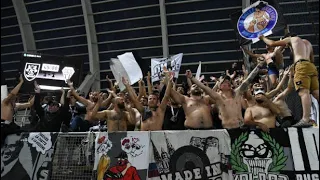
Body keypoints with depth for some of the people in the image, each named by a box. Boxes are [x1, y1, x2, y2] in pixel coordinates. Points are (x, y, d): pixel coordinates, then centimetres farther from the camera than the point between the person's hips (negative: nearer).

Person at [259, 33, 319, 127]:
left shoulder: (291, 39, 16)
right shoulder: (307, 42, 35)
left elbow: (272, 43, 16)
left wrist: (263, 38, 31)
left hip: (302, 66, -7)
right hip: (311, 66, 8)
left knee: (304, 92, -21)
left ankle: (306, 120, -33)